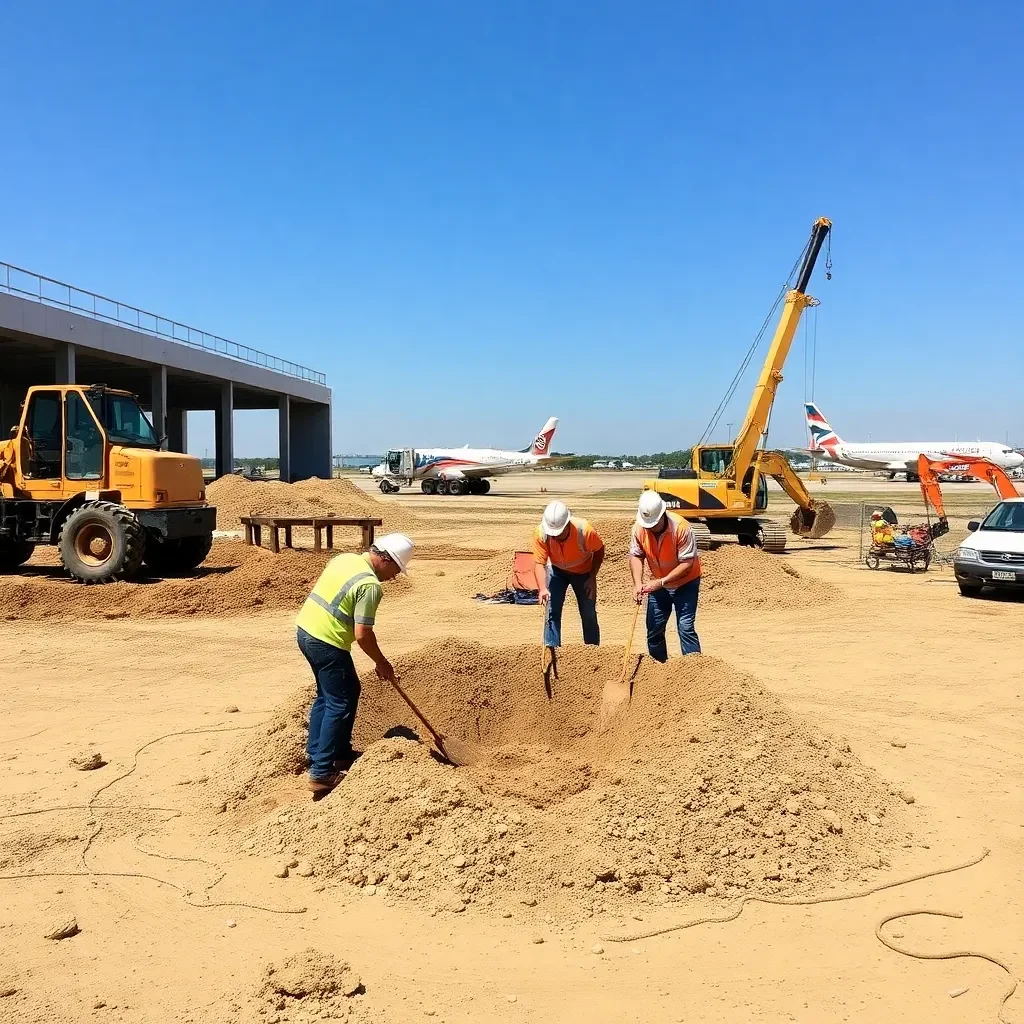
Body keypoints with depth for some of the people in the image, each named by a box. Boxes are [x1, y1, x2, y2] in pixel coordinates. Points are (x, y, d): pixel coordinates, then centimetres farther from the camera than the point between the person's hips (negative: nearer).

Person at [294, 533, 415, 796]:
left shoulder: (343, 558, 8)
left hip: (305, 629, 9)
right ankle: (322, 773, 2)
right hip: (327, 643, -9)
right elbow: (362, 634, -19)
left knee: (328, 695, 23)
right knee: (341, 703, 1)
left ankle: (317, 752, 32)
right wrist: (381, 663, -4)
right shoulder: (370, 586, -18)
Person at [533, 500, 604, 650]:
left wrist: (592, 578, -18)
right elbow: (539, 563, -32)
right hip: (557, 570, 1)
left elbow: (599, 550, -17)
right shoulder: (541, 534, -33)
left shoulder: (585, 530, -36)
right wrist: (542, 588, -47)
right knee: (551, 611, -8)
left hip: (583, 572, -1)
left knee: (589, 614, 3)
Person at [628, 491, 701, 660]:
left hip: (685, 583, -5)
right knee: (654, 628, 9)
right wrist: (637, 584, -22)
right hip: (657, 583, 5)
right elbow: (635, 556, -8)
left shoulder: (680, 527, -30)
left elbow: (687, 563, -27)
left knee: (686, 627, -11)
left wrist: (661, 582, -30)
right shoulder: (639, 527, -16)